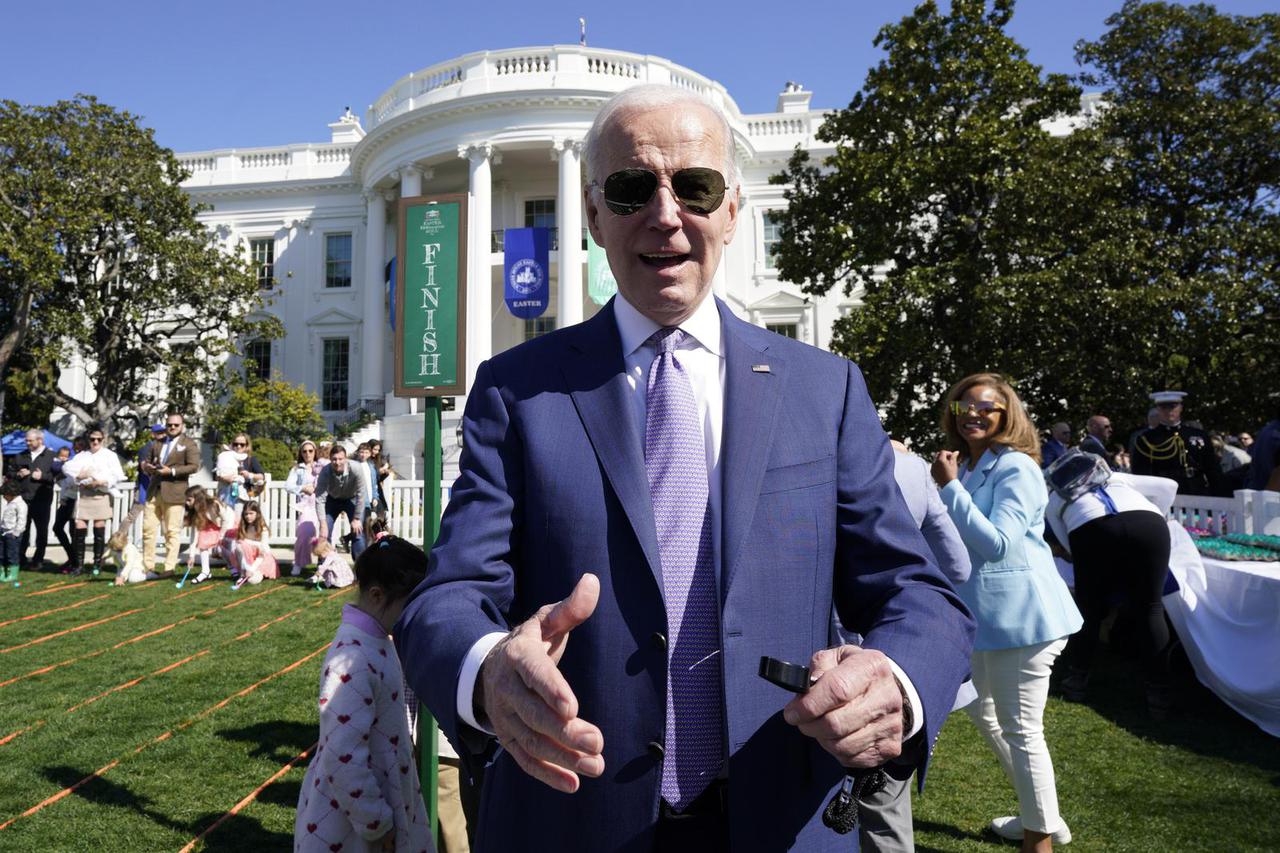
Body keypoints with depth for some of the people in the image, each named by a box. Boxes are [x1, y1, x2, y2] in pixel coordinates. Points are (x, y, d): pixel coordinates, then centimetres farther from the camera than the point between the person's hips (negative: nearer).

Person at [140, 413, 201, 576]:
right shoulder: (156, 443, 21)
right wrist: (145, 466, -1)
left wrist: (172, 471, -17)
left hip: (174, 494, -5)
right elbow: (146, 462, 23)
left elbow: (194, 466, -8)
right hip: (153, 493, 5)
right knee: (148, 529, 3)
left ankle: (169, 568, 0)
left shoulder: (189, 444, 3)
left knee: (172, 532, -4)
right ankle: (148, 566, 10)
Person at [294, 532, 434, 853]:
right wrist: (376, 823, -17)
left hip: (383, 793, 9)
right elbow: (344, 758, -28)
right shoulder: (353, 661, -28)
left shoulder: (374, 641, 1)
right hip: (348, 822, -8)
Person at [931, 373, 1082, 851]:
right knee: (983, 713, 22)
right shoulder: (964, 466, 12)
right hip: (982, 612, 10)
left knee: (1020, 728, -1)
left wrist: (950, 487, -23)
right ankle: (1040, 814, 37)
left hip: (1019, 613, -10)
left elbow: (998, 543, -24)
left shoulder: (1015, 468, -15)